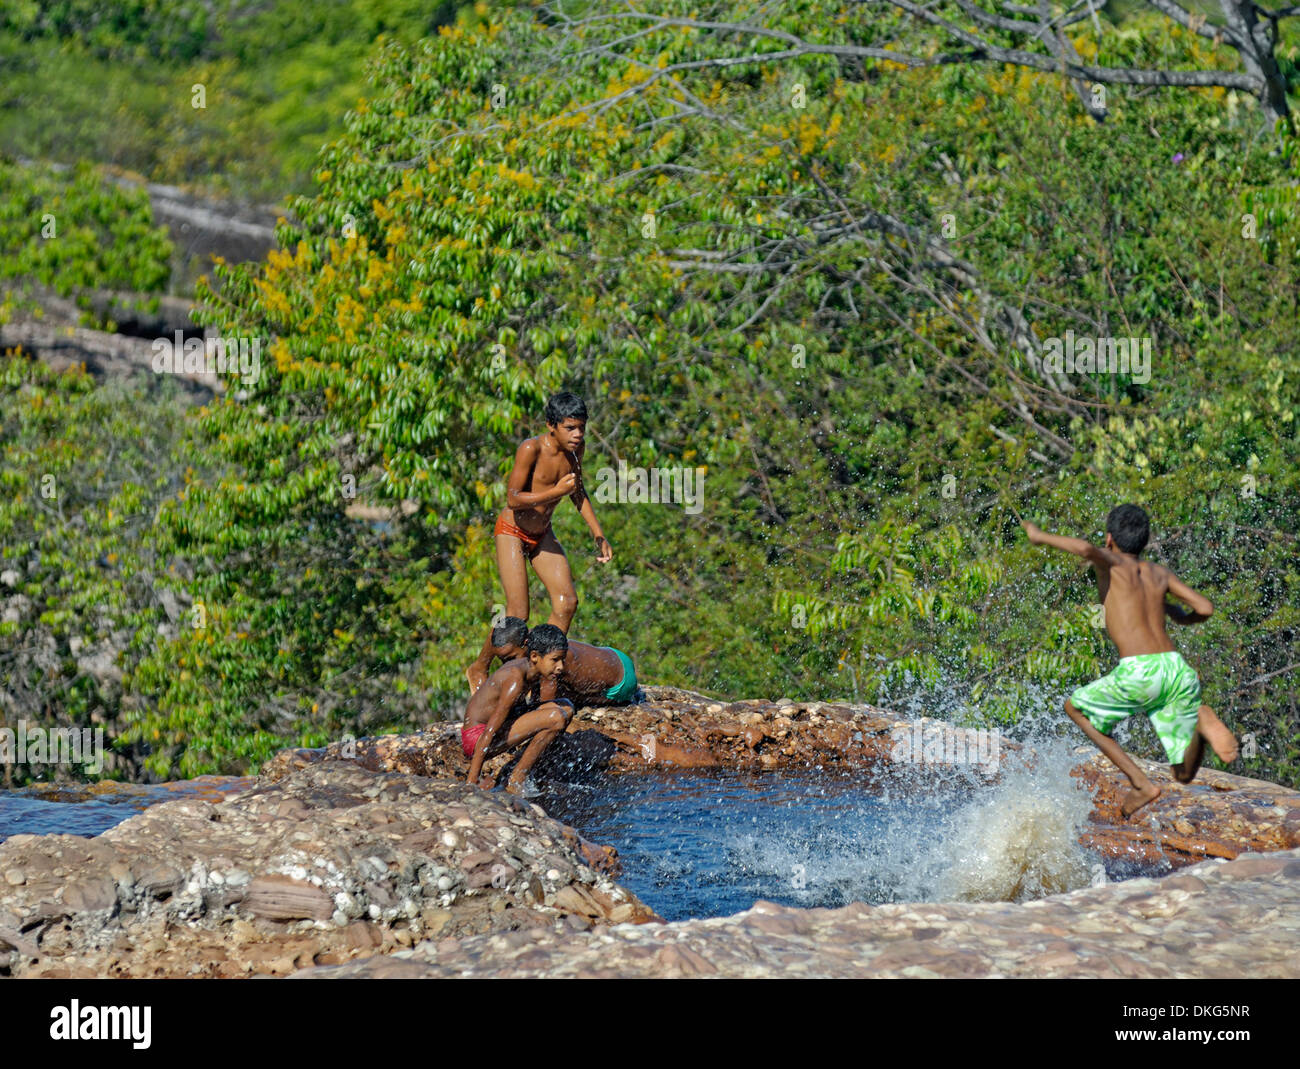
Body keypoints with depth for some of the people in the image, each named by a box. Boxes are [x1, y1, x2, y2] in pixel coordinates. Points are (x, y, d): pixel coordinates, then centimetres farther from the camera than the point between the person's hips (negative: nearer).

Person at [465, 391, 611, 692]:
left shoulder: (577, 448, -4)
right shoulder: (531, 449, -25)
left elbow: (577, 492, 14)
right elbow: (513, 499, -25)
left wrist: (599, 535, 11)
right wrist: (556, 492, -33)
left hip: (543, 534, 7)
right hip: (512, 532, -7)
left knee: (567, 602, -6)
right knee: (518, 615, -13)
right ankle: (478, 669, 9)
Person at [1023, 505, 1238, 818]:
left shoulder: (1112, 563, 9)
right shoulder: (1159, 573, 22)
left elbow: (1085, 548, -15)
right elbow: (1205, 608, 15)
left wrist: (1042, 537, 2)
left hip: (1139, 672, -5)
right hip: (1178, 669, 5)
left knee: (1074, 707, 25)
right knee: (1184, 774, 12)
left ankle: (1141, 783, 10)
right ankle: (1200, 720, -22)